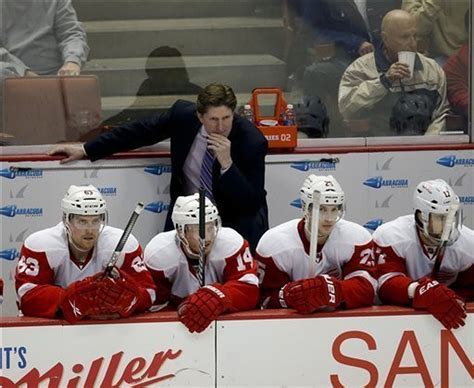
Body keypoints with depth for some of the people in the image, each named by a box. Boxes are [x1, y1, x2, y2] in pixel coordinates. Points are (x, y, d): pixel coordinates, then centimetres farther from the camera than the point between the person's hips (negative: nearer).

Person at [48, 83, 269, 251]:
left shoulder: (252, 142, -25)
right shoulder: (182, 114, -16)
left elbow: (252, 204, -26)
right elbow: (139, 132, 0)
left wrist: (227, 163, -39)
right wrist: (85, 150, 2)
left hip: (234, 218, -2)